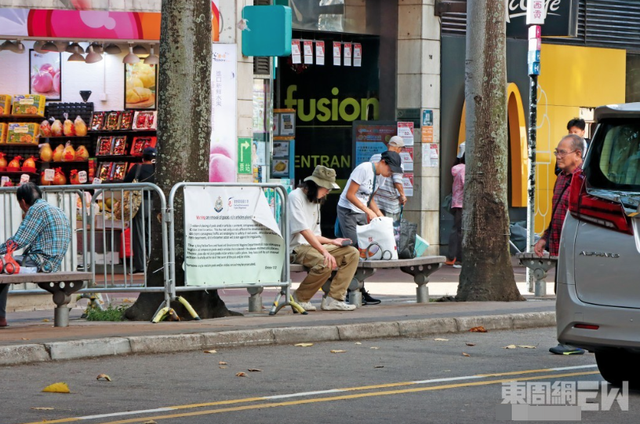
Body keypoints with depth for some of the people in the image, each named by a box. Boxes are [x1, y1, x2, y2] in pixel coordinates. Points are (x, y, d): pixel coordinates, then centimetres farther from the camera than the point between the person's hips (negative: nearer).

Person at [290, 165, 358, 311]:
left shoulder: (316, 201, 21)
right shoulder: (296, 197, -8)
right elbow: (303, 230, -19)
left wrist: (332, 242, 7)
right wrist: (324, 252, -25)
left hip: (313, 245, 9)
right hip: (296, 248, -9)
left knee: (352, 253, -7)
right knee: (325, 263, -36)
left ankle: (333, 299, -16)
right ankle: (300, 298, -13)